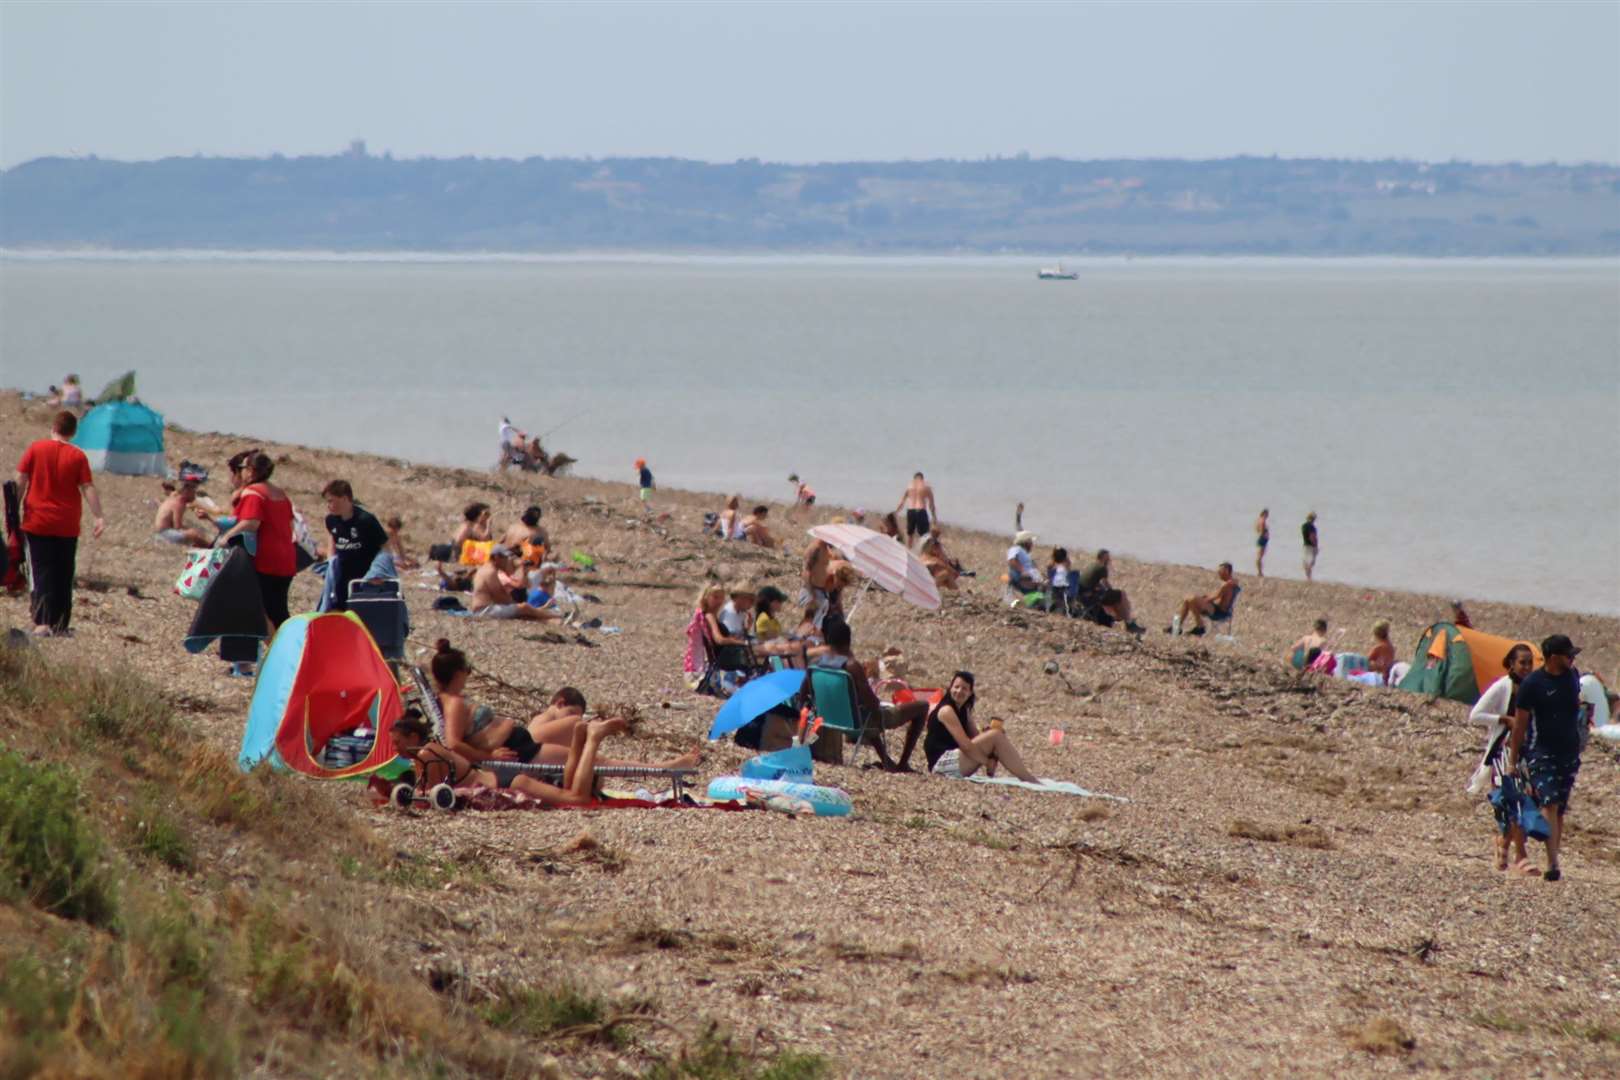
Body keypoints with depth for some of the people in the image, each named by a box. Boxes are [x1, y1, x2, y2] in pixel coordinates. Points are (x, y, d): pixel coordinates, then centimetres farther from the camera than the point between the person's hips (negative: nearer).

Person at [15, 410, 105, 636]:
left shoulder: (35, 448, -2)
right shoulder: (78, 456, -3)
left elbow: (20, 481, -3)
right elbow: (88, 488, -9)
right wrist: (99, 517, -10)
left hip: (37, 523, -1)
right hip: (67, 526, 1)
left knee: (41, 573, -1)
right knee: (63, 575, 12)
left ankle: (42, 623, -16)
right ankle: (61, 624, 14)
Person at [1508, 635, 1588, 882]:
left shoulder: (1572, 676, 6)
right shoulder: (1532, 683, -11)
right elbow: (1520, 723, -7)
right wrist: (1513, 760, -5)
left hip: (1569, 752, 6)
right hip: (1540, 752, -6)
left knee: (1560, 810, 8)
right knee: (1549, 804, -16)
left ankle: (1553, 859, 14)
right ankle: (1552, 864, -22)